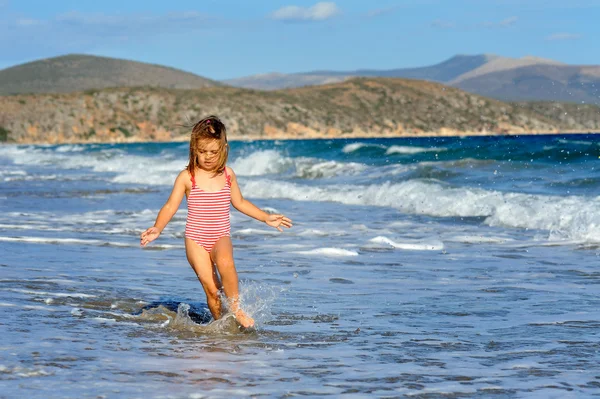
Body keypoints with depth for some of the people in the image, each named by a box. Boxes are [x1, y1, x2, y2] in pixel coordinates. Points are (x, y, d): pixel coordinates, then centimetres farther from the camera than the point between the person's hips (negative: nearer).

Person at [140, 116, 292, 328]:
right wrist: (157, 228, -20)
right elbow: (170, 206, -4)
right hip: (196, 240, -1)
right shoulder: (187, 177, -3)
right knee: (211, 289, -11)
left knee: (225, 262, -33)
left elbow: (240, 203, 20)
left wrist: (266, 217, 19)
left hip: (221, 238, 1)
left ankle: (236, 308, -15)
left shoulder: (227, 174, 6)